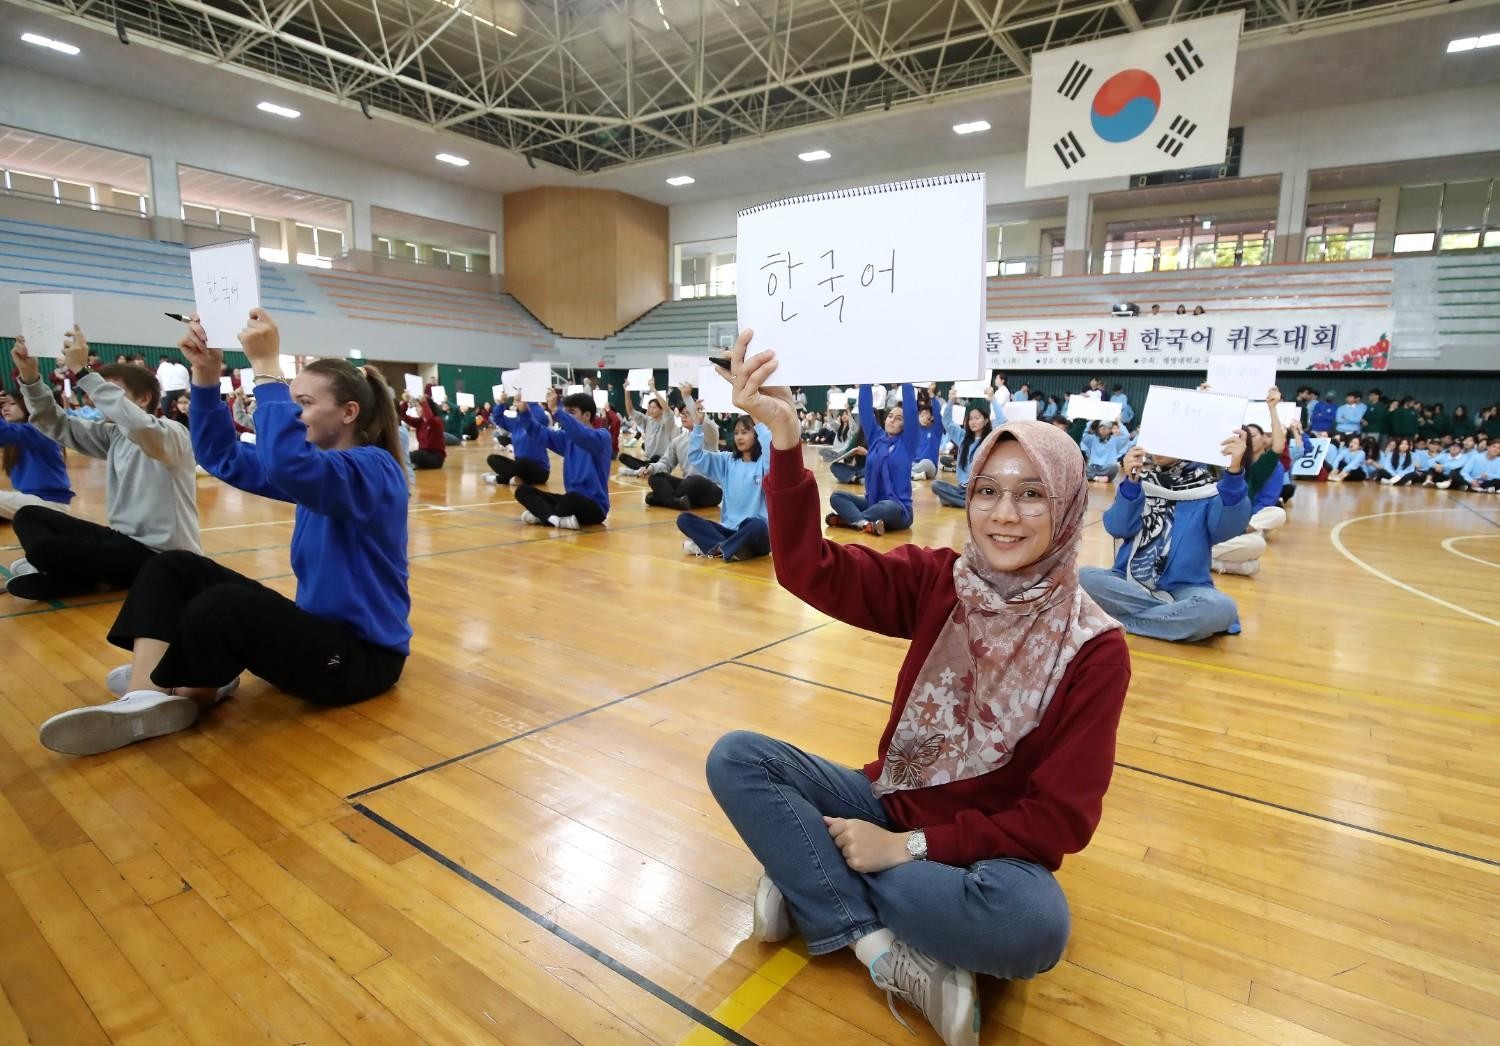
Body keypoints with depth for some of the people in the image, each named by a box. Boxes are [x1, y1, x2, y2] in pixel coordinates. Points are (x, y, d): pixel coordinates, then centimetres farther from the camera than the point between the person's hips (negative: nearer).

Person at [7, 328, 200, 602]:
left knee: (43, 548, -21)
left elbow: (139, 427, -36)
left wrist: (82, 371, -32)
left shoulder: (171, 432, -15)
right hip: (123, 538, 9)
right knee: (28, 516, 11)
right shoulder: (114, 435, 11)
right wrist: (30, 377, -5)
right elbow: (58, 426, 11)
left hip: (161, 556, -9)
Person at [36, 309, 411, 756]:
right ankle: (145, 698, -17)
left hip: (362, 655, -9)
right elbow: (223, 458, 10)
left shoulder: (374, 469, -17)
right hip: (319, 629, 9)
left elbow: (288, 466, -37)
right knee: (171, 568, 4)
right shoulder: (319, 463, 12)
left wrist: (266, 366, -31)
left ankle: (184, 697, 0)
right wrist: (206, 375, -2)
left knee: (221, 606, -32)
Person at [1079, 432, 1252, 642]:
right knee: (1084, 577, -26)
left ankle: (1117, 619, -21)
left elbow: (1228, 527, -19)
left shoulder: (1207, 490, 2)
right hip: (1129, 580, 2)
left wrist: (1234, 471, -32)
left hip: (1182, 588, -2)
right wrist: (1131, 482, -19)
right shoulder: (1140, 481, 9)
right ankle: (1177, 613, -17)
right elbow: (1117, 528, -5)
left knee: (1221, 608, -33)